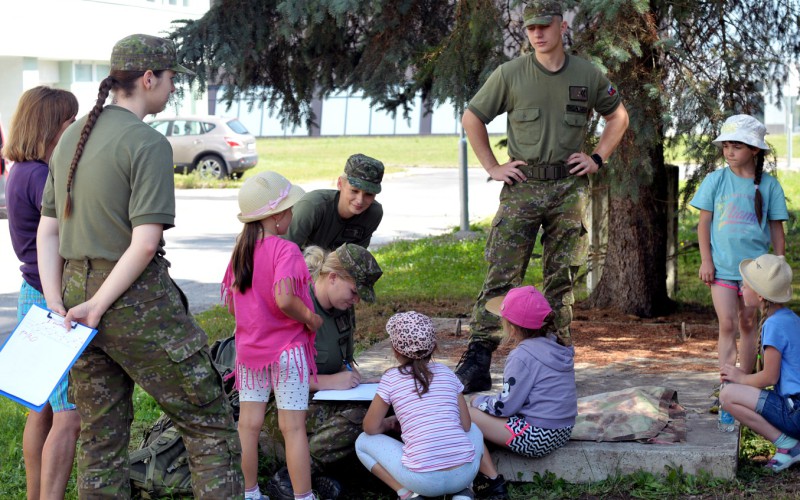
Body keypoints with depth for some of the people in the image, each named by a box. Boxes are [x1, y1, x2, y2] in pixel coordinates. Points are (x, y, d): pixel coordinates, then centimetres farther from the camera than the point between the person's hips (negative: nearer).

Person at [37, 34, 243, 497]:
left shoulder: (71, 138, 11)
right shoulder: (149, 144, -13)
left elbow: (48, 231, 10)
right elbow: (145, 243, -20)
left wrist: (56, 304, 4)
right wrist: (97, 308, -13)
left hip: (76, 287, 8)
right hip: (137, 301, -7)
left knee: (100, 441, 14)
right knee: (211, 424, 3)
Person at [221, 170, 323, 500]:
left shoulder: (240, 250, 4)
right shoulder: (285, 250, -17)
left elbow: (229, 302, 9)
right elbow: (284, 299, -30)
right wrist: (311, 319, -14)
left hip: (249, 350, 6)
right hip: (287, 350, -6)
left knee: (248, 425, 10)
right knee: (293, 427, 0)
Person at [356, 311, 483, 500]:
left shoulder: (391, 378, 4)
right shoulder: (446, 373, 12)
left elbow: (371, 428, 9)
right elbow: (465, 425, 15)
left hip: (423, 479, -3)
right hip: (464, 473, 3)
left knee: (363, 442, 20)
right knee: (473, 430, 37)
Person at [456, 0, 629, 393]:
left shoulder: (588, 75, 6)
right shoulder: (510, 74, 0)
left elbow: (618, 116, 21)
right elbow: (472, 118, 9)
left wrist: (597, 158, 9)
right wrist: (492, 167, 3)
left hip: (569, 188, 2)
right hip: (522, 187, -2)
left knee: (561, 279, 6)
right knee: (501, 274, -10)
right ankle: (477, 362, -12)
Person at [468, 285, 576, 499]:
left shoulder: (523, 356, -19)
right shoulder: (555, 345, 8)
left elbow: (504, 406, -15)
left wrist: (478, 401, 4)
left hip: (538, 437, -10)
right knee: (479, 404, 20)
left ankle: (493, 483, -3)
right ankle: (486, 473, 18)